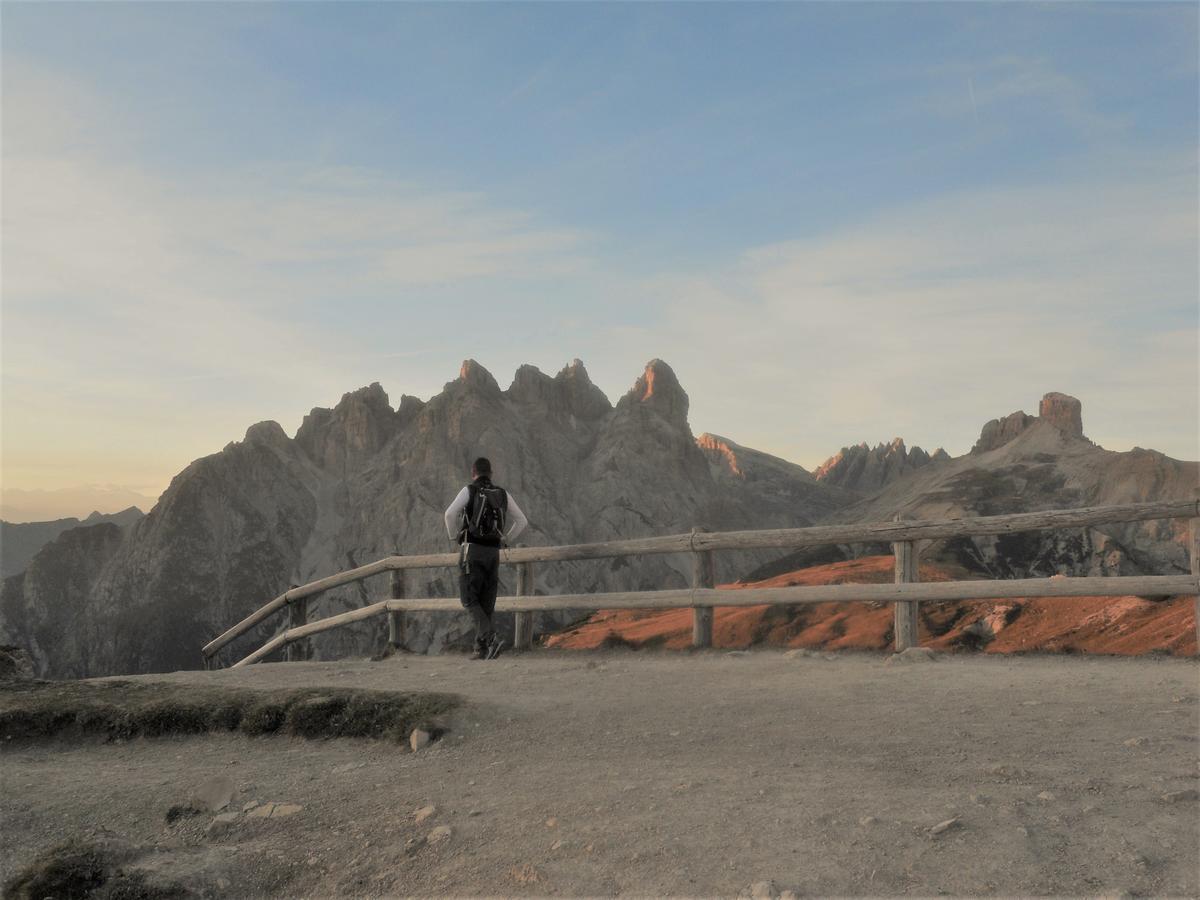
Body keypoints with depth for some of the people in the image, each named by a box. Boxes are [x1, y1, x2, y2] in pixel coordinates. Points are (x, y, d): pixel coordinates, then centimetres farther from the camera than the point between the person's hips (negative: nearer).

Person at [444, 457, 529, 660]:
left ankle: (492, 638, -19)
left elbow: (450, 514, -17)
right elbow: (522, 521, 9)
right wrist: (505, 540, 16)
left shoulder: (469, 491, -2)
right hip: (493, 553, 5)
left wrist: (454, 537, 0)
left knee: (469, 600, -1)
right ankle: (481, 649, 7)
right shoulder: (503, 494, 12)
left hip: (472, 550, -4)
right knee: (486, 603, 10)